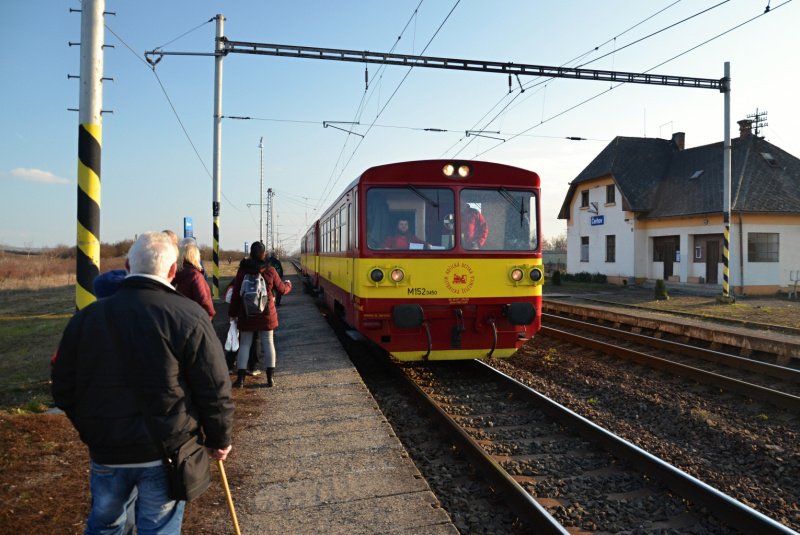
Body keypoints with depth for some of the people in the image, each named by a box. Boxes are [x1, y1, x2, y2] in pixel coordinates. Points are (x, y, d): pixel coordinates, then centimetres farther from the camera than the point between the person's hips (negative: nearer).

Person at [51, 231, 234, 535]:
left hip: (105, 454, 4)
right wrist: (220, 440, 3)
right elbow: (214, 391, -13)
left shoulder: (85, 318, -2)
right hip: (166, 453, -4)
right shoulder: (189, 318, -15)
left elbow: (63, 388, 5)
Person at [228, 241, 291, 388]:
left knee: (245, 344, 8)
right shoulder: (270, 271, -7)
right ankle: (271, 378, 12)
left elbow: (236, 294, -4)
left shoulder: (242, 271, -6)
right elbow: (281, 290, 5)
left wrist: (232, 313, 6)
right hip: (266, 314, 0)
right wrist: (288, 284, 28)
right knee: (268, 342, 9)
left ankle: (240, 378, 5)